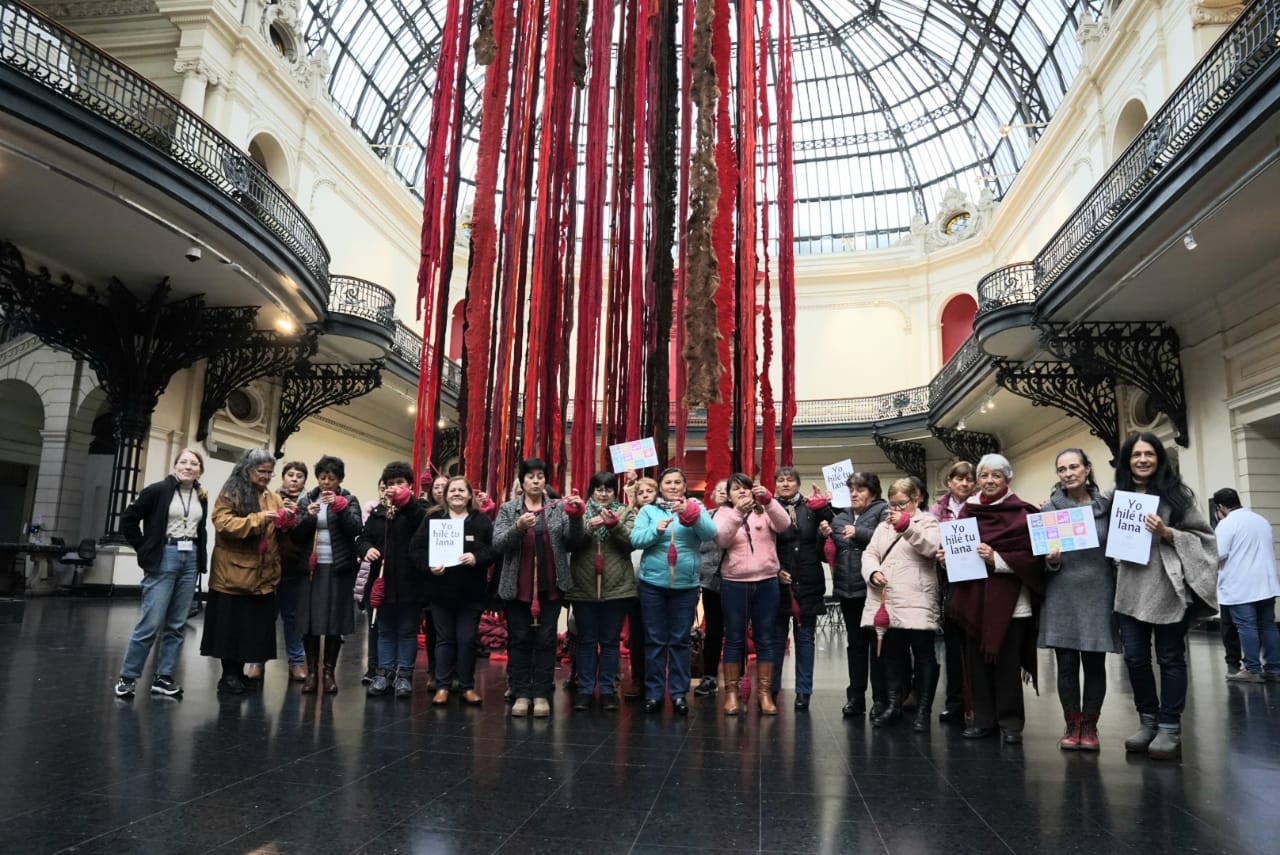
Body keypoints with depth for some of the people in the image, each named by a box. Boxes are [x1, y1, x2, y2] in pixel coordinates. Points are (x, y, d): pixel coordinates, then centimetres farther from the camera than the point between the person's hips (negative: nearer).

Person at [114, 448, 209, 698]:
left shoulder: (202, 497, 8)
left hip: (190, 560, 5)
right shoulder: (158, 490, -7)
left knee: (176, 625, 8)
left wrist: (200, 558, 8)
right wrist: (146, 550, -3)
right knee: (151, 623, -6)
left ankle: (163, 677, 17)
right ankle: (127, 677, 9)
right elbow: (128, 519, -4)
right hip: (164, 558, -5)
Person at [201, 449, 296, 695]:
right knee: (230, 626, 2)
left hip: (263, 574, 5)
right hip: (233, 573, -5)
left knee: (253, 627, 8)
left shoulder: (273, 498, 13)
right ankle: (229, 675, 14)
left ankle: (238, 673, 20)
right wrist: (258, 519, -23)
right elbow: (223, 524, -16)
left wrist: (289, 518, -12)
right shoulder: (230, 494, -3)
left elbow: (285, 532, 10)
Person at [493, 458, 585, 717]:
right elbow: (498, 544, -7)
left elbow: (573, 539, -4)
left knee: (545, 639, 3)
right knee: (519, 639, 4)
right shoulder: (508, 509, 4)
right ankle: (521, 694, 12)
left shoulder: (559, 507, 5)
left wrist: (576, 516, -23)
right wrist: (518, 527, -24)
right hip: (518, 586, 0)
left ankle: (542, 694, 10)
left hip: (551, 585, 0)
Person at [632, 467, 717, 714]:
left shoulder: (695, 508, 6)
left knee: (681, 640, 6)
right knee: (654, 640, 6)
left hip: (685, 584, 0)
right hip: (652, 583, 0)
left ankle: (679, 693, 15)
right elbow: (635, 539, -5)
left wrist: (690, 514, -26)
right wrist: (656, 530, -22)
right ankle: (653, 692, 14)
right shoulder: (648, 510, 6)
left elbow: (710, 533, -10)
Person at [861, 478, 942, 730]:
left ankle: (923, 711, 9)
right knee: (892, 655, 12)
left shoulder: (928, 522, 5)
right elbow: (870, 554, 13)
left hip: (917, 603, -5)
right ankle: (894, 706, 21)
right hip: (887, 603, 5)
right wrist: (873, 572, -8)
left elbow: (931, 548, -14)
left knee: (923, 656, 1)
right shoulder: (884, 526, 20)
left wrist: (906, 526, -24)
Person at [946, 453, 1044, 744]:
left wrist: (996, 558, -20)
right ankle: (983, 719, 18)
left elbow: (1032, 556, -10)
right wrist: (947, 555, -2)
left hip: (1008, 600, -4)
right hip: (974, 598, 5)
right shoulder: (968, 510, 10)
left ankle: (1011, 722, 15)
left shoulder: (1021, 513, -5)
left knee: (1006, 663, 2)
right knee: (976, 661, 7)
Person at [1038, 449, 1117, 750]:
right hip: (1062, 597, 0)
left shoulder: (1106, 505, 3)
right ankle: (1072, 725, 15)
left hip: (1098, 595, 0)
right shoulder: (1049, 509, 2)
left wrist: (1117, 592, -1)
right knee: (1066, 664, 3)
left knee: (1094, 663, 6)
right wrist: (1050, 561, -17)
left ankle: (1090, 726, 18)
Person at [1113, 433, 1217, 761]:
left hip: (1168, 587, -3)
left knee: (1170, 658, 5)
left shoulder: (1176, 492, 0)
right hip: (1131, 589, 4)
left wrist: (1167, 533, -15)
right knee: (1134, 657, 7)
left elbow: (1203, 535, -2)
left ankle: (1170, 727, 14)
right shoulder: (1119, 495, 9)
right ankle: (1148, 720, 22)